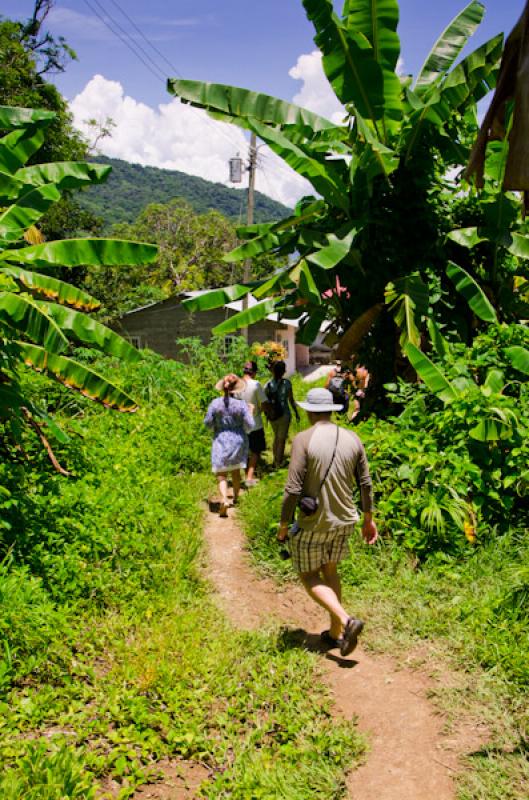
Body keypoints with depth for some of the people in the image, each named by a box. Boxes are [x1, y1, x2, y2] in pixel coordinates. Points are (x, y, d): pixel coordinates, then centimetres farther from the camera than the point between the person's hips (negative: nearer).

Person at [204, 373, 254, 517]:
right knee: (236, 471, 21)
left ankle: (224, 500, -20)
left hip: (221, 441, -1)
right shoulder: (241, 404, -14)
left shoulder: (215, 403, -12)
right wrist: (250, 412, 5)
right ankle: (235, 497, 39)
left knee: (221, 474, 2)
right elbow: (249, 425, -11)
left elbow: (208, 423, -4)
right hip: (238, 441, 1)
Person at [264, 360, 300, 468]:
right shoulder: (286, 383, -13)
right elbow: (291, 400, -8)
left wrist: (267, 414, 10)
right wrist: (296, 413, 4)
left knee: (276, 437, 23)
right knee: (282, 439, 8)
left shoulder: (268, 384, -4)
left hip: (272, 415, 4)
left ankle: (275, 460, 30)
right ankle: (279, 463, 14)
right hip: (284, 414, -4)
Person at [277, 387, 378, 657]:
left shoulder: (303, 440, -17)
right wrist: (368, 519, 17)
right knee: (330, 570, 23)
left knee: (309, 576, 12)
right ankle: (335, 632, 29)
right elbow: (365, 484, 5)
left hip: (313, 523, -5)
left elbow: (293, 489, -19)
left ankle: (346, 620, -6)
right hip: (345, 519, 6)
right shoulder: (352, 438, -1)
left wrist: (283, 524, -7)